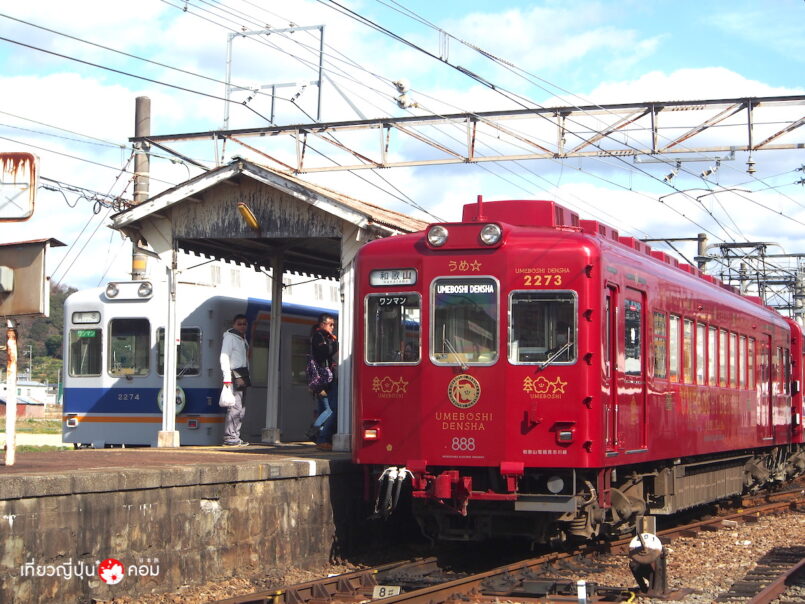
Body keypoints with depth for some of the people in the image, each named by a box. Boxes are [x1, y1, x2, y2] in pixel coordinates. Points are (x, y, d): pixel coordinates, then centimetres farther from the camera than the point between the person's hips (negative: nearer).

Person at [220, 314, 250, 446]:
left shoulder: (243, 338, 21)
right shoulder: (229, 336, -6)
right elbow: (224, 357, -13)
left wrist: (246, 376, 17)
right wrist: (227, 377, -20)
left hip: (242, 374, 10)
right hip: (234, 374, -9)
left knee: (241, 407, 10)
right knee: (235, 406, -14)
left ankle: (235, 437, 14)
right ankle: (230, 437, -14)